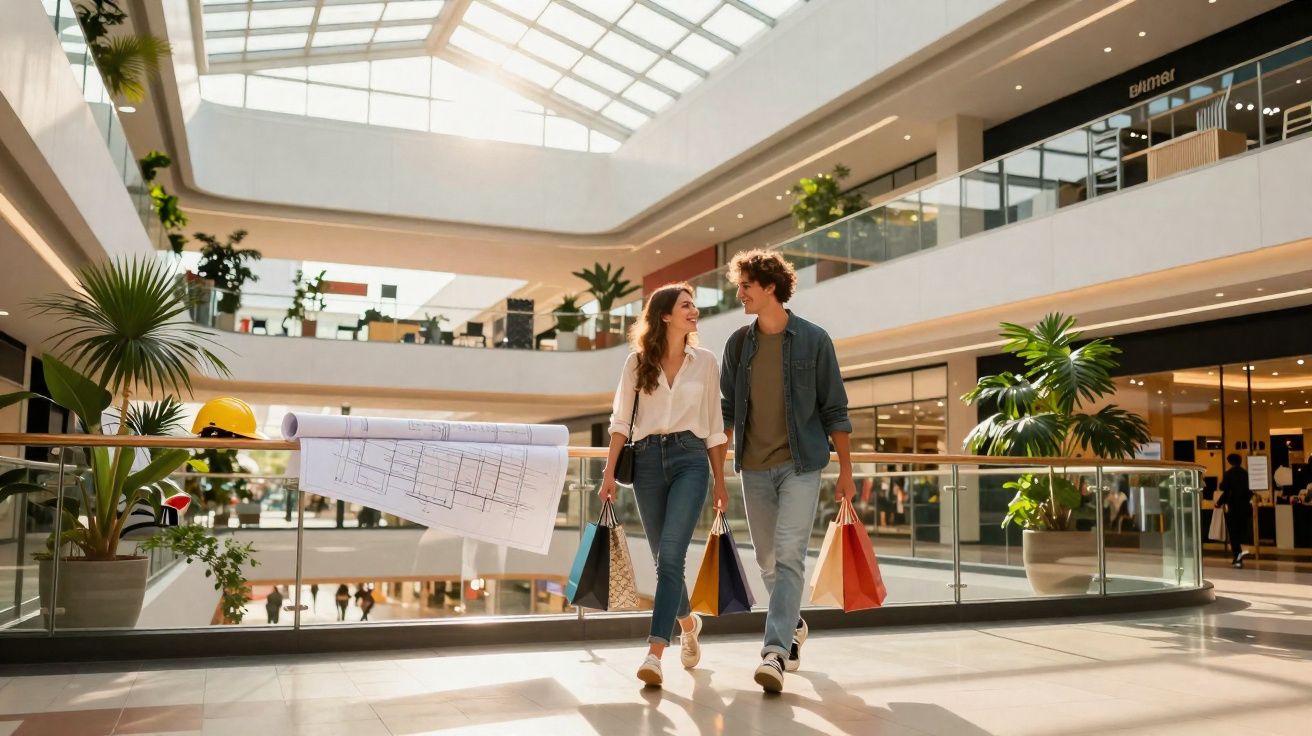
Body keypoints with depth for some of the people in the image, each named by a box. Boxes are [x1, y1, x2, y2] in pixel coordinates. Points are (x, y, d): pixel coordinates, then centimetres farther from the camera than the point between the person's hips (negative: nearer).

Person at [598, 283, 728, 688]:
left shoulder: (705, 361, 8)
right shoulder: (637, 362, 6)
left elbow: (714, 425, 10)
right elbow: (620, 421, 6)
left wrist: (720, 481, 9)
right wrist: (609, 473, -2)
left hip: (690, 458, -1)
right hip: (647, 460, 1)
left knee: (670, 555, -15)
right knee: (664, 558, 9)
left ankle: (654, 654, -15)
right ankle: (688, 622, 37)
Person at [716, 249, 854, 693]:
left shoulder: (814, 341, -3)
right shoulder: (738, 344, 6)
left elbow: (835, 410, 0)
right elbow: (727, 410, 12)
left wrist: (845, 469, -1)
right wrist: (717, 465, 7)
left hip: (800, 465, -4)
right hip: (754, 468, 4)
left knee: (789, 557, -13)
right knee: (768, 561, 12)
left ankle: (775, 651, -14)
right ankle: (793, 627, 34)